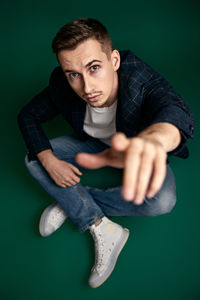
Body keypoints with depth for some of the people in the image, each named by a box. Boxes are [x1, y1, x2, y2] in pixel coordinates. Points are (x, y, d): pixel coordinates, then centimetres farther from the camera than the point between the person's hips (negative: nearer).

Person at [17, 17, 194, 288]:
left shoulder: (140, 78, -38)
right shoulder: (62, 85, -26)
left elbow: (177, 109, -59)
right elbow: (28, 115, -10)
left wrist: (153, 139, -85)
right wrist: (50, 161, -26)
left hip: (140, 145, -3)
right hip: (93, 144, 3)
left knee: (162, 200, -32)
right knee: (34, 159, -15)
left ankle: (70, 203, -10)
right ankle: (104, 230, -19)